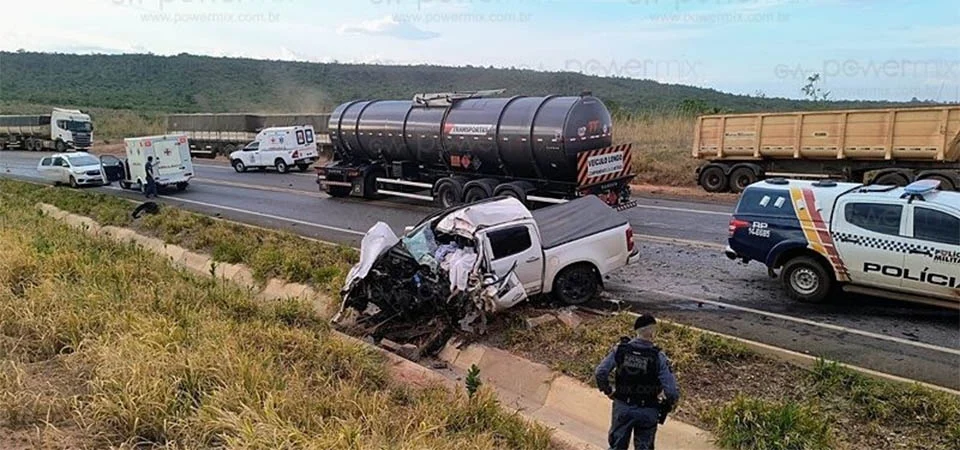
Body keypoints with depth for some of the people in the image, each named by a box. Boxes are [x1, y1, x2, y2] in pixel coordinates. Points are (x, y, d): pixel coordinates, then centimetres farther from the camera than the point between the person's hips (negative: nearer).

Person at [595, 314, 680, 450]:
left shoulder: (620, 349, -9)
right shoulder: (658, 357, -15)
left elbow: (600, 372, -11)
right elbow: (672, 392, -17)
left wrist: (608, 391, 6)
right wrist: (666, 406, 3)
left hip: (622, 407, 2)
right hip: (647, 412, -2)